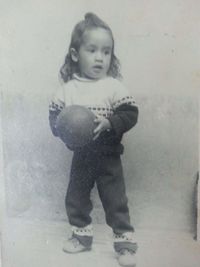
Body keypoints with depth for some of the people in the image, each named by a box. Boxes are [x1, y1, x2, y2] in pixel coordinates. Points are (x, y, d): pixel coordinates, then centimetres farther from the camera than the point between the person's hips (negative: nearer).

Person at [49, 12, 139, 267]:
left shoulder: (114, 86, -10)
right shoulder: (67, 89, -3)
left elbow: (130, 114, -13)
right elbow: (54, 116, 1)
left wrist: (109, 123, -27)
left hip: (108, 155, -3)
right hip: (81, 155, 3)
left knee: (115, 200, 4)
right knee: (75, 198, 15)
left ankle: (125, 241, 21)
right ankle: (82, 235, 36)